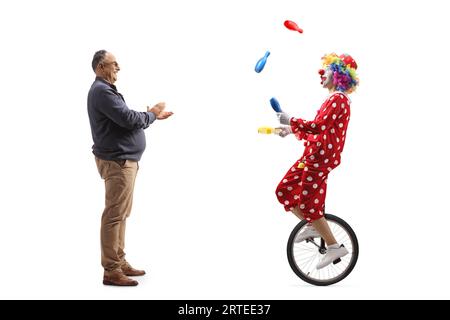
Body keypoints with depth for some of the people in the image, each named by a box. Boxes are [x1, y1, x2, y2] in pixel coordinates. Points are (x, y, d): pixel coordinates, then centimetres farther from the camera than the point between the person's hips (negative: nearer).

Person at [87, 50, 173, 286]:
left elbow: (126, 120, 19)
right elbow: (128, 118, -22)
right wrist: (151, 114, -5)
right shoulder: (101, 91, -14)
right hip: (116, 161, -11)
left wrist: (153, 115, 11)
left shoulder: (107, 90, 20)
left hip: (123, 160, 11)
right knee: (114, 215, -8)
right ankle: (111, 271, -4)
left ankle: (120, 262, 23)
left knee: (121, 214, 15)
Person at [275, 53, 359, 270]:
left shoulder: (337, 99, -13)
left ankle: (334, 247, 0)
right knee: (284, 192, 12)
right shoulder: (334, 99, 18)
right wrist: (291, 130, 16)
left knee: (309, 203, -8)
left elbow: (319, 126, -24)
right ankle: (313, 227, 21)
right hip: (315, 154, 10)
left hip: (321, 157, -10)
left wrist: (291, 121, -16)